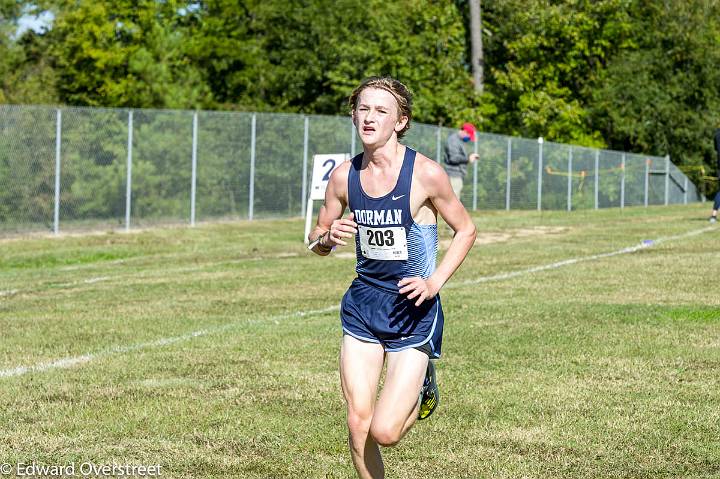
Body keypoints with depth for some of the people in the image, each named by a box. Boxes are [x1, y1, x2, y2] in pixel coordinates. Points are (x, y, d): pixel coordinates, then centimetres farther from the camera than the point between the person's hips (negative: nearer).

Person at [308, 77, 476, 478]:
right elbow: (317, 240, 10)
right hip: (363, 305, 4)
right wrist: (329, 238, -14)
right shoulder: (344, 176, -2)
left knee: (384, 432, -9)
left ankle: (423, 388, 23)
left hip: (414, 310, -4)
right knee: (358, 423, 0)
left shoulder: (426, 173, -14)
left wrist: (435, 282, -13)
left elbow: (466, 230, -1)